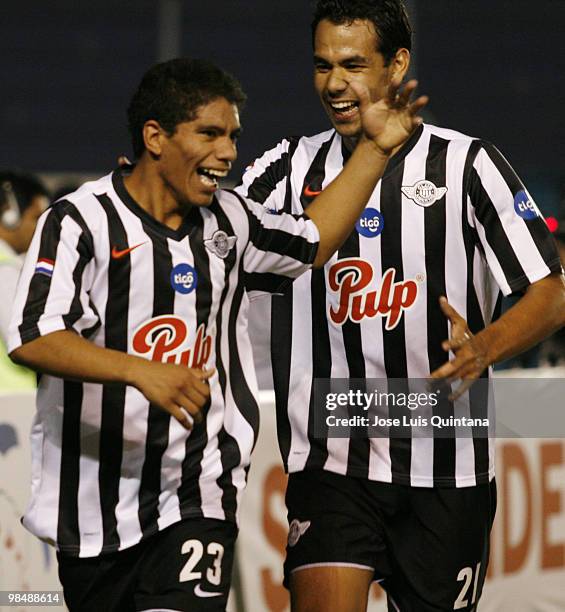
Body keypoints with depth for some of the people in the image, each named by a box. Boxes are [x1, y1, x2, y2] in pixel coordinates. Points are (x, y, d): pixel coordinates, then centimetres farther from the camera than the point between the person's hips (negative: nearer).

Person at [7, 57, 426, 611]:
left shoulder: (229, 221, 10)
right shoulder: (80, 222, -11)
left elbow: (313, 242, 29)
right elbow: (31, 338, -23)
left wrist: (375, 148, 22)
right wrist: (140, 371, -36)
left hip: (196, 502, 3)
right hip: (94, 506, -3)